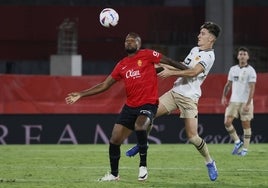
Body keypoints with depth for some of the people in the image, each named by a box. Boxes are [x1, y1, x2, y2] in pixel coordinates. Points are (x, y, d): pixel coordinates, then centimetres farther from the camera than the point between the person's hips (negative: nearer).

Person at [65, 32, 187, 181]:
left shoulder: (147, 55, -2)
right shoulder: (121, 65, 12)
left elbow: (168, 61, 0)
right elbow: (104, 85, 15)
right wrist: (81, 94, 11)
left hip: (148, 103, -6)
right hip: (130, 106, 6)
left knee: (139, 125, -35)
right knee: (114, 140, 2)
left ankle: (143, 165, -20)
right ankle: (114, 174, 20)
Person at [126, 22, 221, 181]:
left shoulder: (208, 56, -12)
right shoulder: (195, 50, 15)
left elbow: (193, 72, -24)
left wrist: (171, 72, -21)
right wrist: (164, 65, 14)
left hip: (189, 97, -7)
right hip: (175, 91, 7)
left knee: (192, 136, -12)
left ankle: (210, 162, 10)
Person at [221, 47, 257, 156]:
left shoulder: (251, 71, -7)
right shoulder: (233, 69, 10)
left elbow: (252, 89, -12)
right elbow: (228, 84, 19)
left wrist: (248, 104, -20)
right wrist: (224, 97, 5)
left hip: (246, 102, -5)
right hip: (233, 101, 5)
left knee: (246, 124, 0)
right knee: (227, 122, -7)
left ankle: (245, 148, 8)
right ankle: (237, 142, 9)